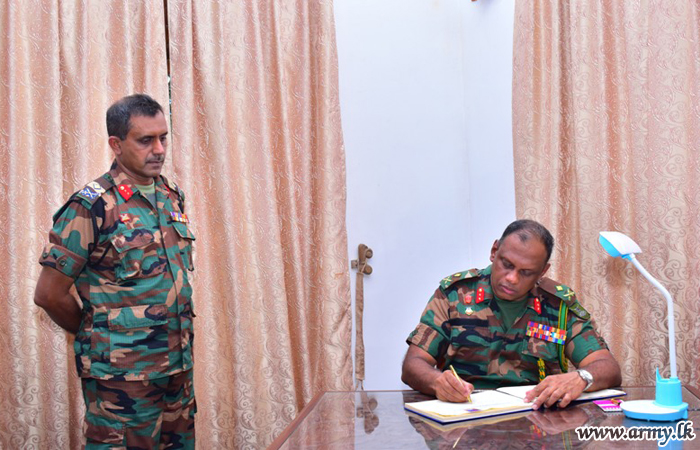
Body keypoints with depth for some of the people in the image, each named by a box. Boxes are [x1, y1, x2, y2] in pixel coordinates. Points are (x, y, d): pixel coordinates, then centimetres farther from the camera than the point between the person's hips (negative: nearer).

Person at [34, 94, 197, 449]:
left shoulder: (172, 197, 8)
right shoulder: (91, 207, -13)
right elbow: (49, 294, -11)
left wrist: (176, 340, 13)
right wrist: (95, 336, 2)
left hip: (179, 366, 7)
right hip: (121, 378, -6)